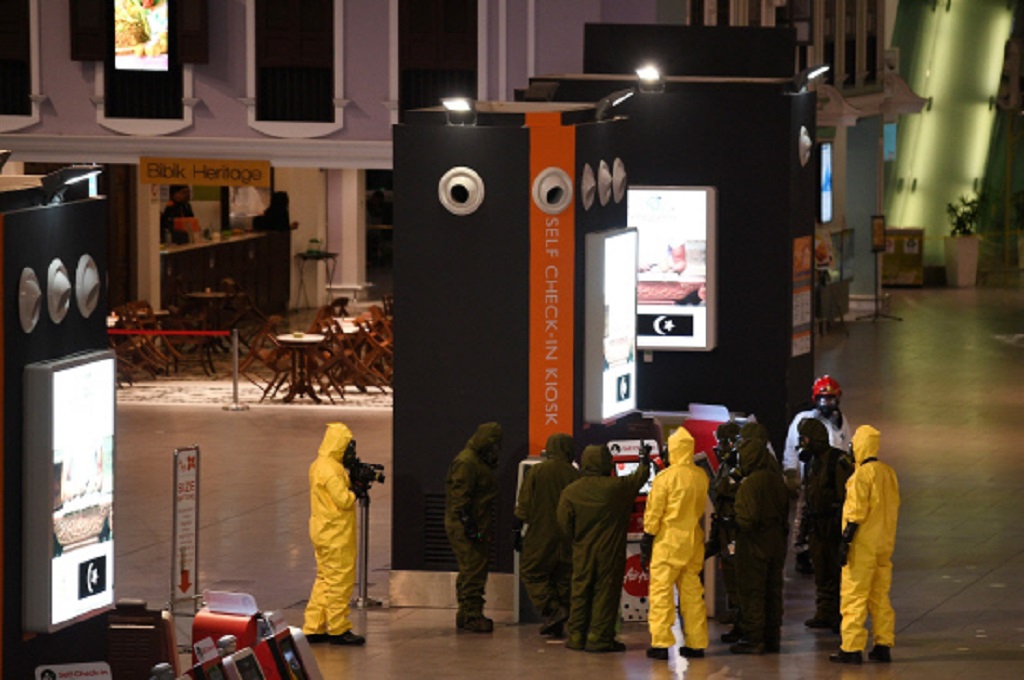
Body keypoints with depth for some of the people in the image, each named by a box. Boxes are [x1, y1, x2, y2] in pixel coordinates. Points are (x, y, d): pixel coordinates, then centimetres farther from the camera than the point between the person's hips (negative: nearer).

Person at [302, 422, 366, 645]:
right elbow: (343, 500, -22)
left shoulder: (318, 466, 14)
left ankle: (313, 628, 17)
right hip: (336, 535, -10)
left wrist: (353, 479, 3)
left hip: (324, 533, 10)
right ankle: (338, 630, 1)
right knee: (340, 581, -4)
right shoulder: (330, 469, -19)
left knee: (325, 580, 15)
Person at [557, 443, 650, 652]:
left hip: (583, 553, 3)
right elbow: (639, 479, 7)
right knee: (605, 592, 2)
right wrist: (645, 463, 28)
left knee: (580, 592, 10)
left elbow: (565, 523, -2)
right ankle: (599, 637, 0)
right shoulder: (616, 487, -11)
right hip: (610, 552, -3)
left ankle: (577, 636, 12)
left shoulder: (570, 492, -4)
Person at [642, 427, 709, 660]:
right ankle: (696, 643, 13)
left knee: (661, 590, -2)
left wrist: (647, 537, -1)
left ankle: (661, 643, -7)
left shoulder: (666, 477, -13)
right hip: (693, 540, 5)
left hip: (668, 539, -5)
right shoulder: (701, 477, 2)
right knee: (692, 591, 11)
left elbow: (654, 511, -8)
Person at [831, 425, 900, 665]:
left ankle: (851, 648, -6)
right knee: (880, 597, 13)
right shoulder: (889, 473, 11)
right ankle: (883, 646, 12)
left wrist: (845, 541, -14)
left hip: (863, 546, -8)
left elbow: (856, 513, -17)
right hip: (884, 545, 8)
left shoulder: (862, 474, -14)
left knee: (854, 597, -4)